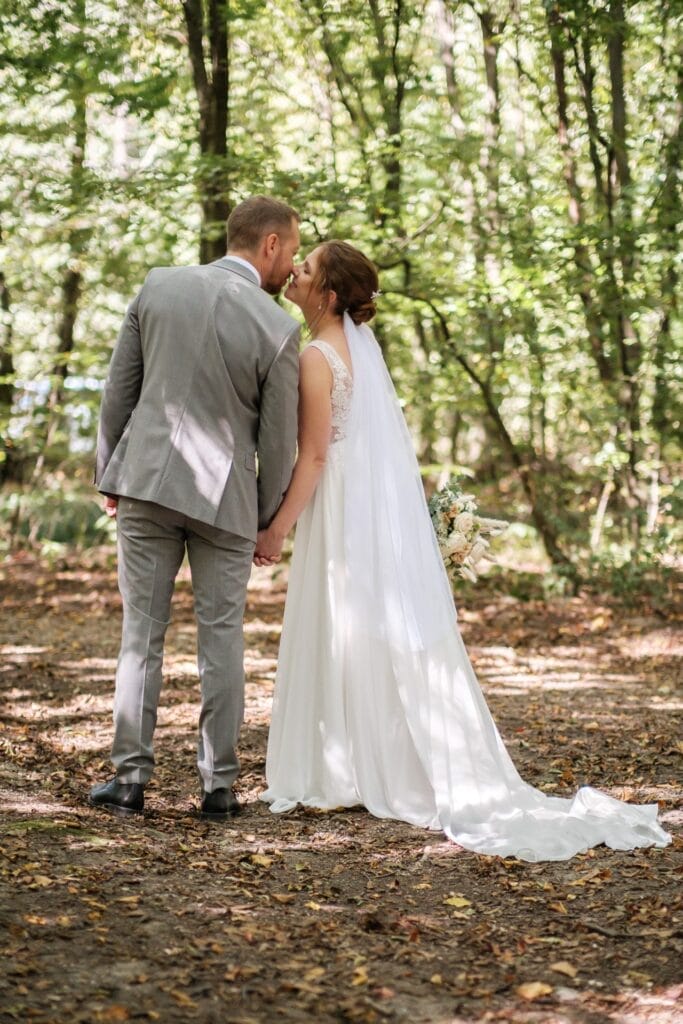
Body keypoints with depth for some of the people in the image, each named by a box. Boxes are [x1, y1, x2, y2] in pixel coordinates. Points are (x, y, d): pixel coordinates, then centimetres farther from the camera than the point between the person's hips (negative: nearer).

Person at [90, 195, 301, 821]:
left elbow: (119, 389, 3)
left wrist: (109, 474, 14)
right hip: (224, 495, -2)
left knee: (142, 633, 8)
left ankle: (130, 777, 9)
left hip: (146, 482, 2)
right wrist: (267, 519, 11)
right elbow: (277, 441, -4)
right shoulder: (279, 329, -10)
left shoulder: (159, 286, -1)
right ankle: (219, 784, 11)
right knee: (221, 639, 8)